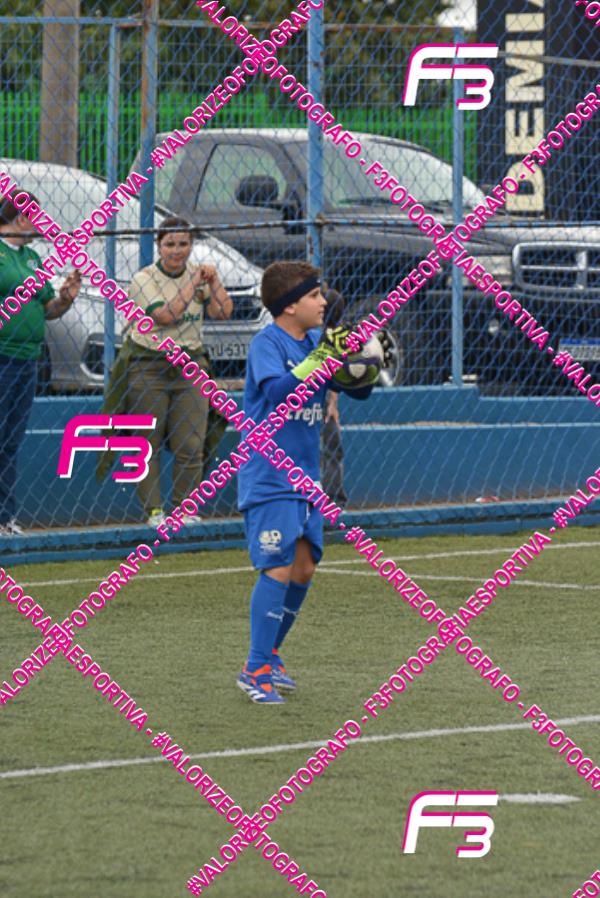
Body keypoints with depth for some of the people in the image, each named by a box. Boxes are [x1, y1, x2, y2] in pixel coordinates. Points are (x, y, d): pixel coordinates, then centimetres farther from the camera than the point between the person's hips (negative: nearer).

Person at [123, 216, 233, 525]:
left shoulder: (196, 274, 7)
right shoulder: (144, 279, -7)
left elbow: (223, 312, 0)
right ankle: (153, 509, 4)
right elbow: (165, 315, -20)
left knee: (190, 445, -2)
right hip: (148, 369, -3)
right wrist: (194, 284, -16)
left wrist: (212, 280, -10)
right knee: (149, 443, -2)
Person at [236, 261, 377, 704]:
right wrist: (317, 360, -38)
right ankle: (257, 670, -11)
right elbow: (276, 390, -31)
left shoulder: (316, 342, 8)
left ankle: (270, 655, 26)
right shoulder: (267, 343, -13)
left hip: (304, 479, 8)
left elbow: (359, 391, 11)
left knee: (304, 568, 11)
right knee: (279, 568, -14)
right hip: (268, 480, -8)